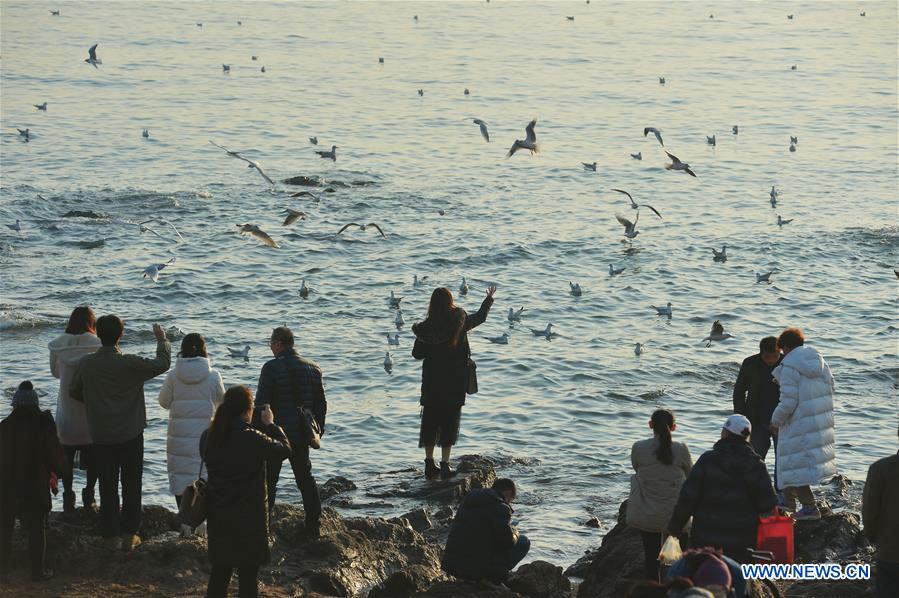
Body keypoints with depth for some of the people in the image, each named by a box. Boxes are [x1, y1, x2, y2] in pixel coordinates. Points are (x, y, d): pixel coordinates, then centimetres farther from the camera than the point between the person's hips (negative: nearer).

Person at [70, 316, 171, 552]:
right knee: (131, 486, 10)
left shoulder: (86, 364, -7)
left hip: (101, 437, 2)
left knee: (108, 487, 9)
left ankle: (110, 535, 10)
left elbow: (74, 391, 6)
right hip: (130, 435, -2)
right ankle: (129, 535, 12)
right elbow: (162, 364, -10)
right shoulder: (130, 364, -16)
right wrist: (162, 340, 7)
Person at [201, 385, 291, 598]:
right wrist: (270, 425, 6)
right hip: (248, 516, -5)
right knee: (247, 575, 5)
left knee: (219, 572, 16)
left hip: (217, 515, 5)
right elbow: (284, 449, -9)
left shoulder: (208, 437, -4)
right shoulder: (253, 439, -21)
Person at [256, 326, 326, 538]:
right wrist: (318, 431, 17)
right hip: (302, 435, 5)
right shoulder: (312, 368, 4)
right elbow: (321, 403, 8)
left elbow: (261, 403, -13)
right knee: (305, 478, 14)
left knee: (268, 480, 3)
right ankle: (314, 527, 14)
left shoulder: (272, 368, -14)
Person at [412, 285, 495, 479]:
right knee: (450, 421, 4)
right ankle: (445, 465, 0)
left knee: (430, 421, 10)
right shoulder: (460, 321, -7)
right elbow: (481, 316, 11)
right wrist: (489, 299, 28)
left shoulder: (427, 327, -6)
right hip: (455, 382, -1)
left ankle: (429, 464, 11)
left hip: (431, 381, 1)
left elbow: (417, 354, 0)